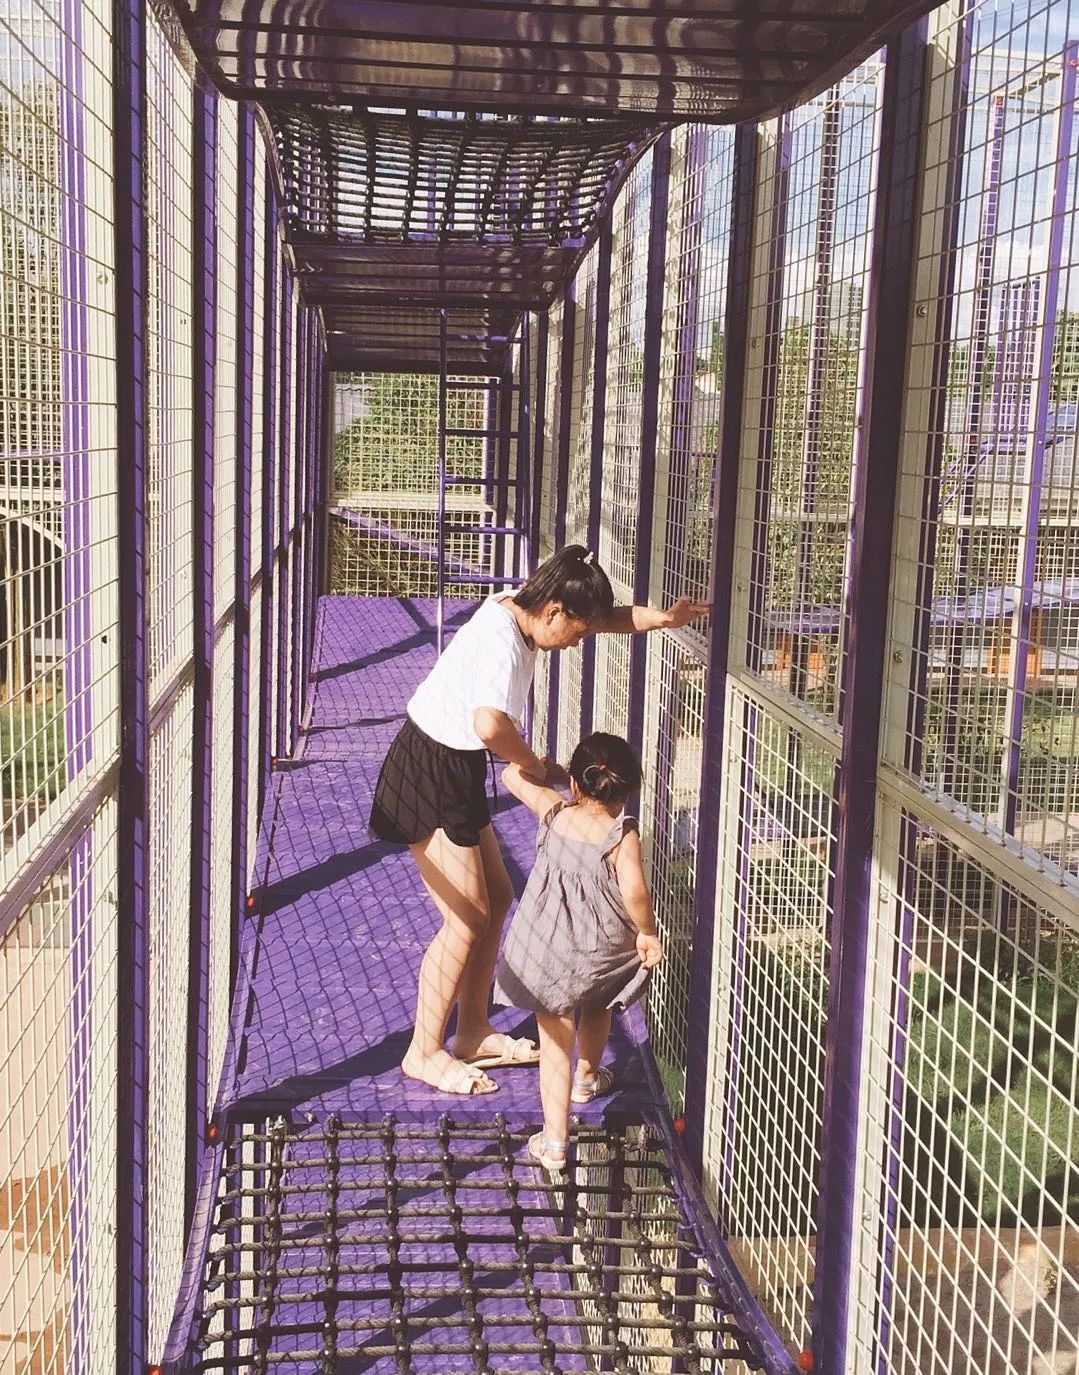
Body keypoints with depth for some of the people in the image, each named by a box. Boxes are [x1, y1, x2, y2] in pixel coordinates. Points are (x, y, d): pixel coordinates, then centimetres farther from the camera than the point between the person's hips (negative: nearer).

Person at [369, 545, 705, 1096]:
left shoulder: (516, 607, 3)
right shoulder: (502, 638, -26)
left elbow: (606, 616, 16)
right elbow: (491, 725, -42)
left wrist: (663, 617, 0)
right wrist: (538, 767, -23)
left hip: (456, 769, 10)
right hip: (430, 774, -10)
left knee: (496, 896, 15)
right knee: (468, 917, -5)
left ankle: (472, 1034, 26)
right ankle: (423, 1053, 9)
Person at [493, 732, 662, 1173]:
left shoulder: (555, 813, -9)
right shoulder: (622, 835, -17)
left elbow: (513, 776, 7)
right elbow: (634, 892, -31)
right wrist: (647, 932, -14)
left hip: (545, 951, 0)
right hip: (602, 953, 0)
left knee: (555, 1041, 7)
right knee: (597, 1006, 32)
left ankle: (554, 1142, 1)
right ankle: (588, 1077, 57)